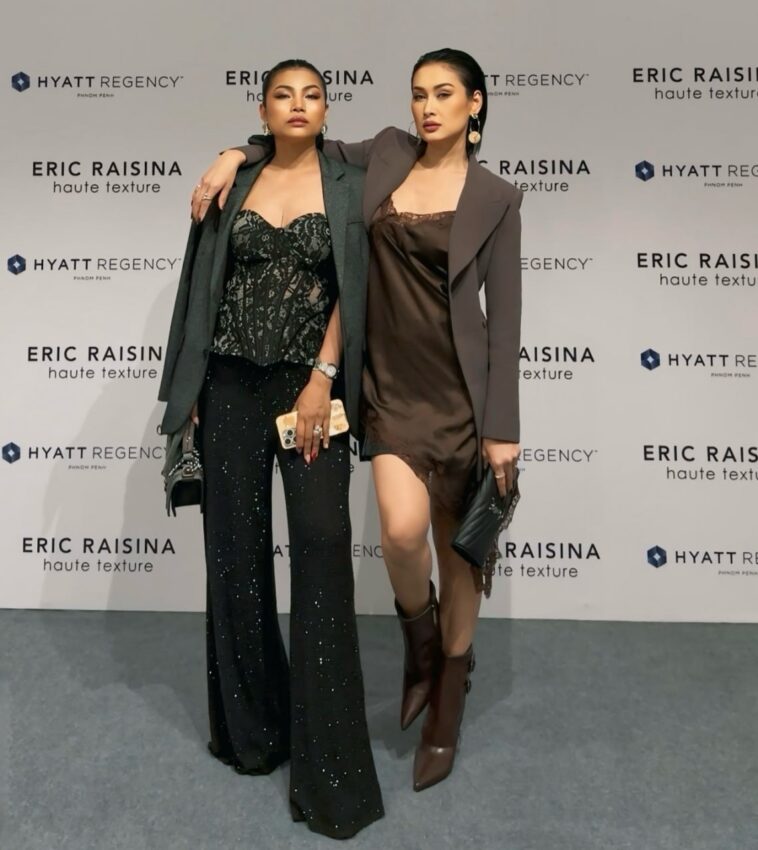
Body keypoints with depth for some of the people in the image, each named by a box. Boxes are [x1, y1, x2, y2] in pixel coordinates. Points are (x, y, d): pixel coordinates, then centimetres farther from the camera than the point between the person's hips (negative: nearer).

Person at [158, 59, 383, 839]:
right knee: (236, 548, 7)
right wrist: (190, 387, 4)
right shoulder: (234, 185, 10)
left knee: (322, 548, -9)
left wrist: (323, 379, -12)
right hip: (233, 386, 2)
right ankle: (251, 724, 27)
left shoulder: (348, 186, 6)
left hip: (310, 384, -2)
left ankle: (326, 755, 2)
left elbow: (351, 291, -2)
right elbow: (205, 286, 9)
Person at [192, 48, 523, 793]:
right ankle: (421, 641, 19)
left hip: (459, 390, -2)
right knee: (402, 530, -16)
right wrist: (238, 154, 6)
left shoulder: (495, 199, -1)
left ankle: (447, 705, 27)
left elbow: (504, 317, -4)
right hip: (390, 385, 2)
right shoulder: (387, 155, 8)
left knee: (458, 546, 7)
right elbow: (316, 150, 25)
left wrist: (502, 428, -9)